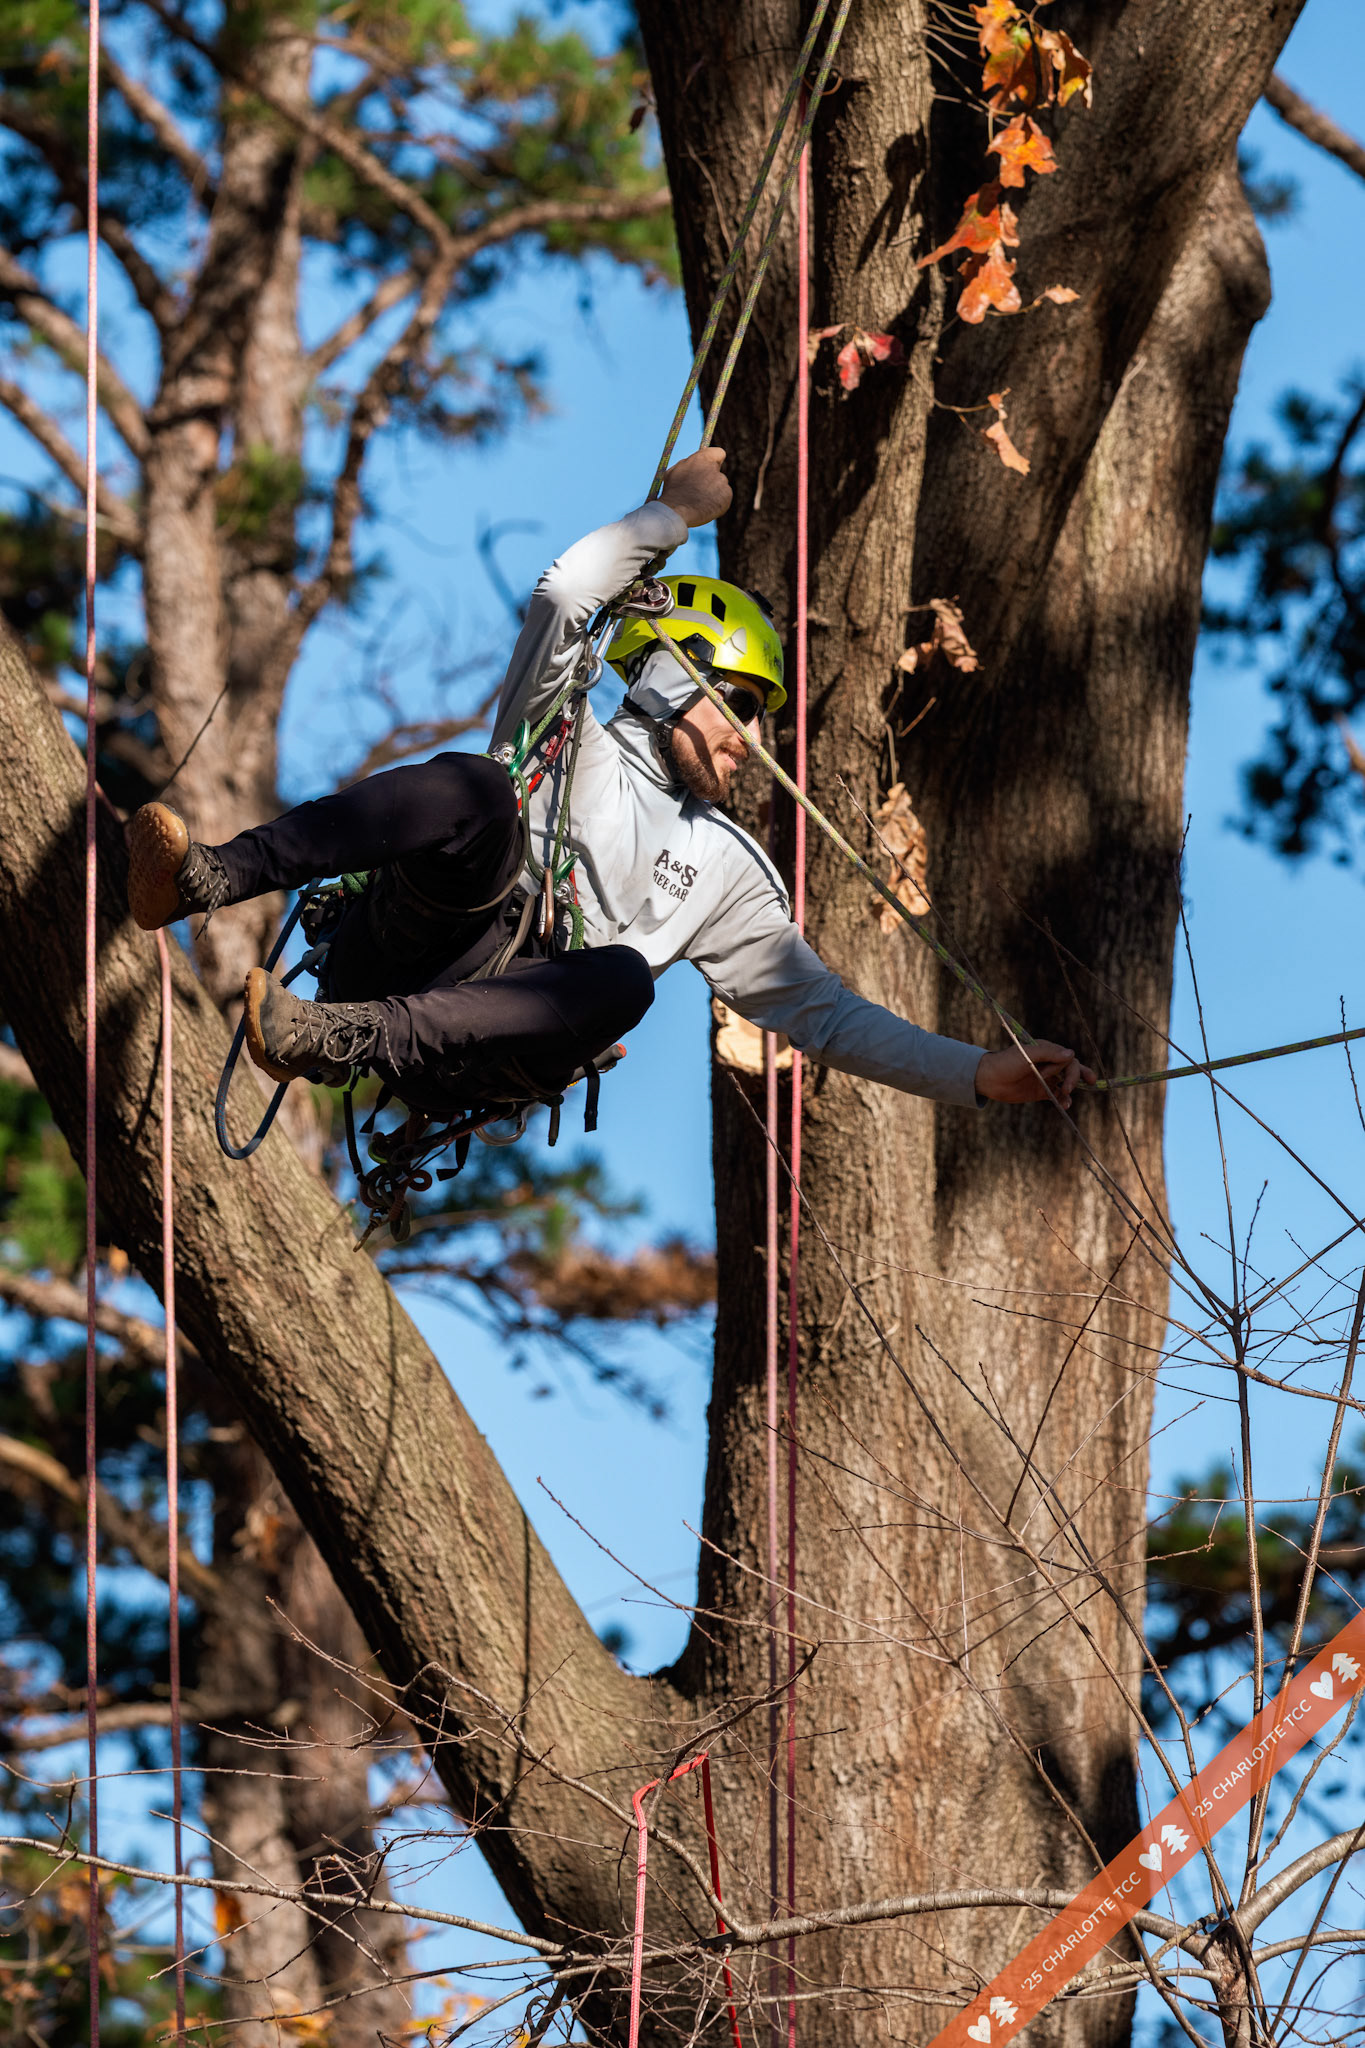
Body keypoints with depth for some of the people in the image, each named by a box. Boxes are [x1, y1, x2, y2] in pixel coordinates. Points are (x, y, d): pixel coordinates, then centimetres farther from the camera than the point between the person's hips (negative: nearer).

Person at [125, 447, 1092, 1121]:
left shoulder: (731, 872, 28)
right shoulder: (568, 740, 23)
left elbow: (827, 1015, 21)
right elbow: (565, 597, 4)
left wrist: (982, 1077, 10)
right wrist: (675, 514, 15)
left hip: (479, 1046, 1)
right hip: (405, 952, -1)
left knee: (622, 978, -35)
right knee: (475, 788, -31)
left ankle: (336, 1040, -47)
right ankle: (209, 880, -48)